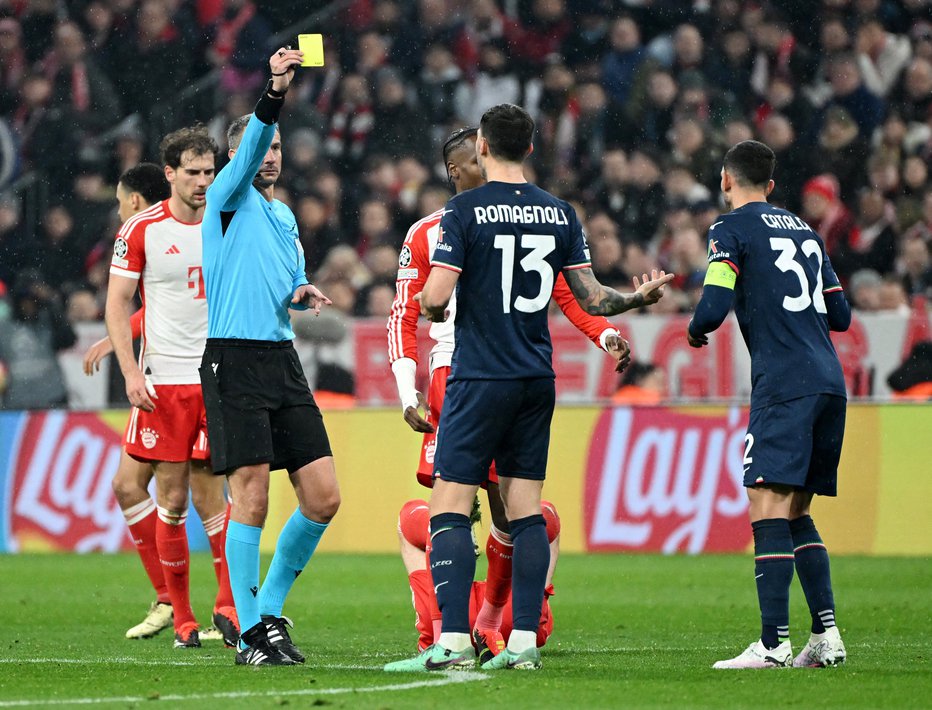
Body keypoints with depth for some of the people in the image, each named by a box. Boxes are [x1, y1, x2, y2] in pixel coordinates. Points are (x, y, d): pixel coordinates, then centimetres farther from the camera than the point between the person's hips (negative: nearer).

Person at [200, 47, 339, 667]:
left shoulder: (283, 214, 21)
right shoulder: (230, 198, 0)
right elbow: (248, 149, -20)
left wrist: (303, 292, 8)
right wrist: (274, 91, -37)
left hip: (283, 360, 7)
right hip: (234, 360, -7)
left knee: (323, 498, 0)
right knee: (251, 502, -9)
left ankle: (270, 609, 16)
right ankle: (251, 633, -1)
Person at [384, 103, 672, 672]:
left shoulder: (465, 210, -9)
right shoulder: (561, 213, 6)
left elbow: (435, 298, -14)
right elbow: (591, 297, 6)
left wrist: (432, 306, 10)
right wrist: (639, 298, 25)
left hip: (480, 379, -5)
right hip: (537, 379, 5)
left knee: (450, 508, -4)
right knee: (526, 508, 9)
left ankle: (454, 641, -14)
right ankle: (524, 641, 4)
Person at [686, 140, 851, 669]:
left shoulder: (733, 228, 1)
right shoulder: (804, 230, 21)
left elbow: (714, 307, -10)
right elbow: (840, 315, 22)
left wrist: (695, 331, 11)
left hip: (784, 384, -7)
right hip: (830, 383, 7)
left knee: (768, 507, -10)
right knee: (796, 512, 15)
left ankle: (774, 645, -19)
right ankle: (827, 636, 8)